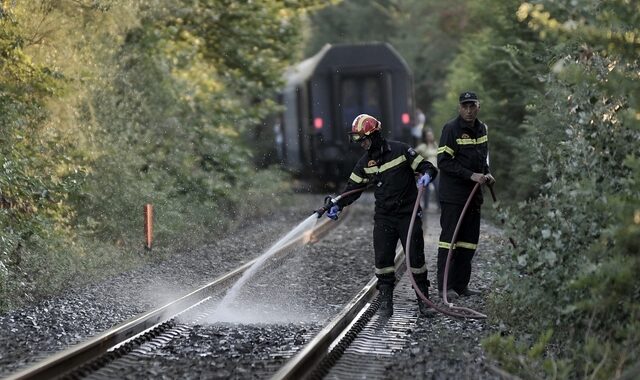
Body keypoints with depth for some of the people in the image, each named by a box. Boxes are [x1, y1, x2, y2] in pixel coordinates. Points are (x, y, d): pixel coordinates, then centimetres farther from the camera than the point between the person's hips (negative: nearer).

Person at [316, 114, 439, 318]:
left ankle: (423, 299, 8)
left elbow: (427, 167, -4)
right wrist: (337, 205, 1)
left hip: (408, 214, -4)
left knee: (416, 257, -2)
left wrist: (427, 174, -27)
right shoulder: (365, 162, 8)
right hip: (384, 217, 4)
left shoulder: (401, 150, -6)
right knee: (383, 258, -2)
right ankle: (386, 299, 6)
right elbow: (353, 186, 13)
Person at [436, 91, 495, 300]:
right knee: (449, 238, -6)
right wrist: (471, 175, -21)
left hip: (474, 193, 8)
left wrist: (486, 173, 7)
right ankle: (445, 286, -3)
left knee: (469, 239, 9)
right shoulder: (451, 129, -12)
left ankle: (461, 284, 16)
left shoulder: (482, 128, 11)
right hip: (452, 194, -7)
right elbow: (443, 162, -17)